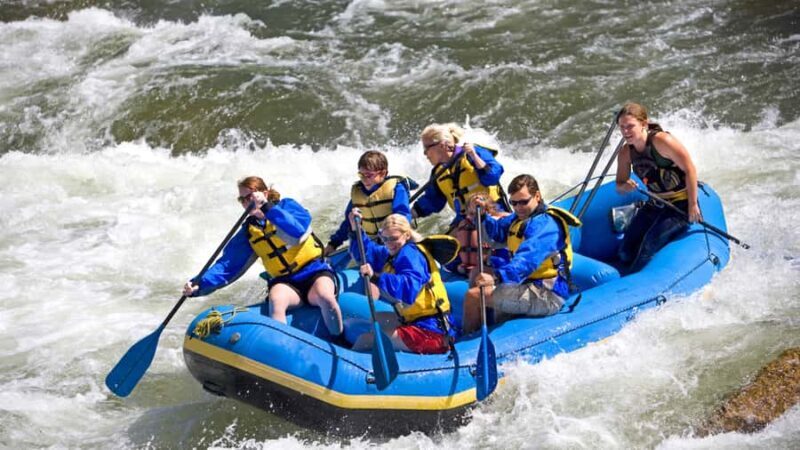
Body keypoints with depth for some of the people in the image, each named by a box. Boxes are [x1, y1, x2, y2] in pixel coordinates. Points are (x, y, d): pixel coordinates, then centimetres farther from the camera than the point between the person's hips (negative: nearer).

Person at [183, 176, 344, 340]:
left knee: (324, 297, -35)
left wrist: (267, 207, -26)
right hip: (286, 282, 2)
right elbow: (228, 264, 2)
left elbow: (297, 232, -21)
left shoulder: (287, 206, 0)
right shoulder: (248, 232, 9)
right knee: (276, 300, -34)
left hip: (315, 272, -2)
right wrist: (199, 285, -13)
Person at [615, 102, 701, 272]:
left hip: (680, 204, -7)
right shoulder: (626, 153, -2)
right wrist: (625, 186, -18)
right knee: (626, 251, -1)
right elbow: (619, 186, 7)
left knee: (648, 248, -20)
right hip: (654, 205, 7)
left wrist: (693, 205, -18)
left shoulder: (661, 140, -23)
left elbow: (689, 170, -20)